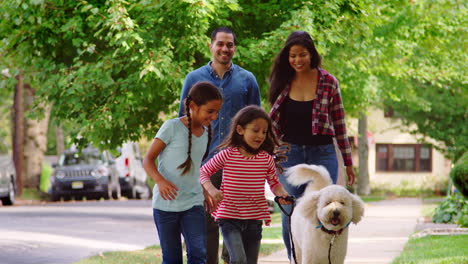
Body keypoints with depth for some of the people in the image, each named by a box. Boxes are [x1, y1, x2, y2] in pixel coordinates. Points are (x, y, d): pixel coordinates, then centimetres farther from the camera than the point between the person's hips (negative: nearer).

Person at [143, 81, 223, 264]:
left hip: (193, 203, 4)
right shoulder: (172, 127, -10)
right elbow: (148, 160, -12)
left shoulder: (205, 132, 9)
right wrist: (160, 180, -30)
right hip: (165, 203, -4)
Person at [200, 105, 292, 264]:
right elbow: (203, 172, 1)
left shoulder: (267, 159, 0)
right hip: (229, 217, -4)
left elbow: (274, 183, 12)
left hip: (254, 220, 4)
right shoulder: (227, 155, -7)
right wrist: (211, 189, -18)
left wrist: (281, 194, -9)